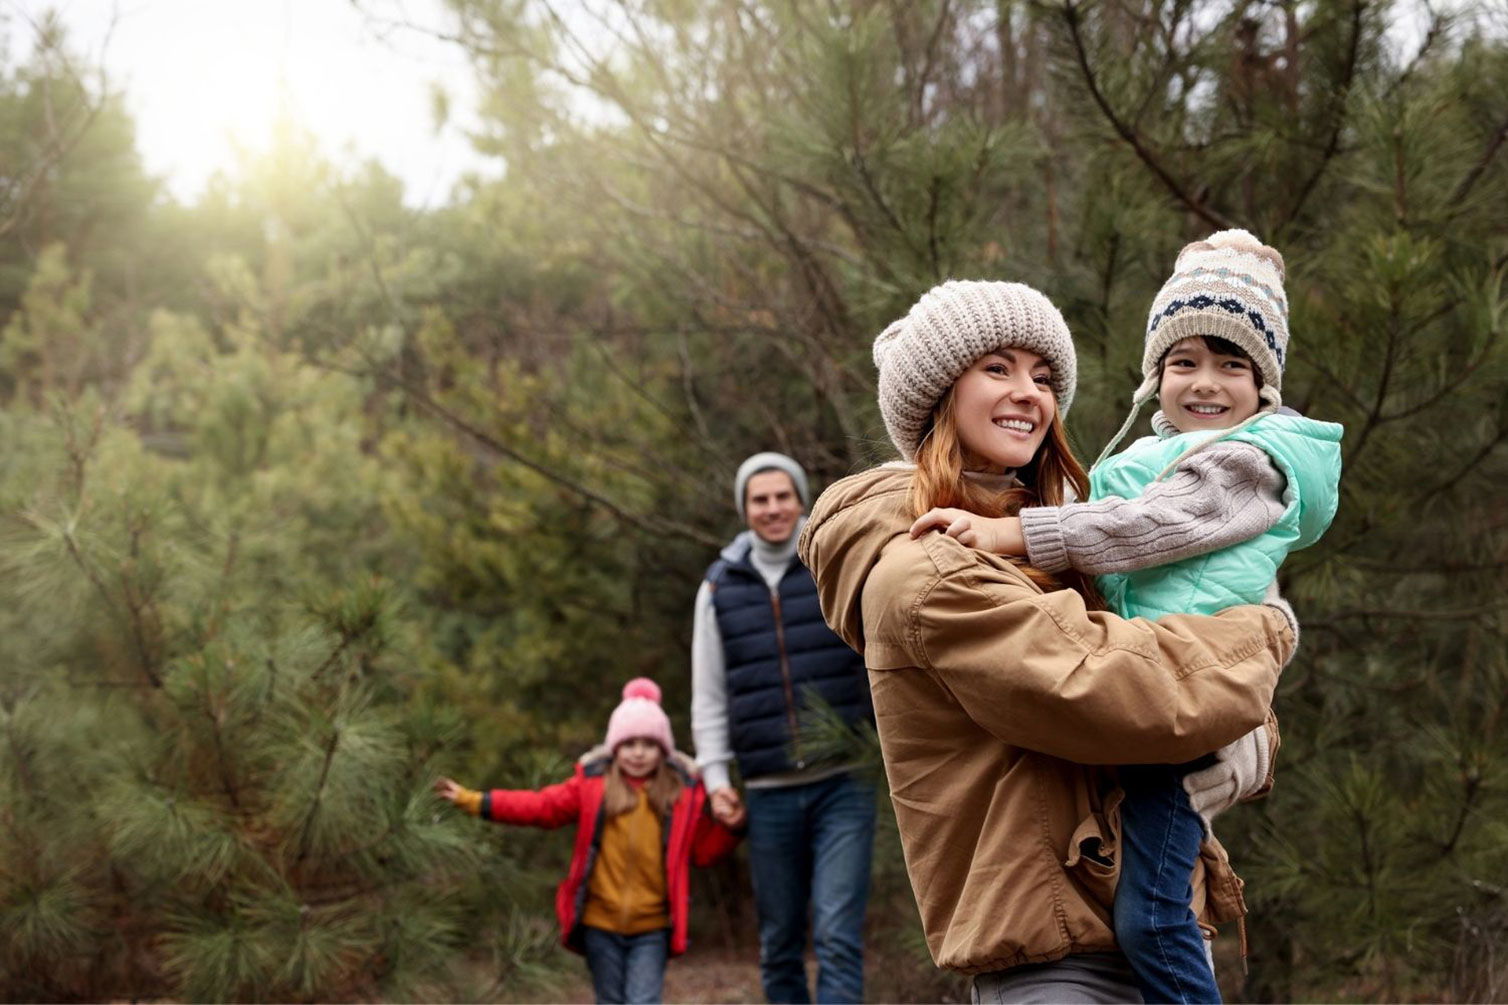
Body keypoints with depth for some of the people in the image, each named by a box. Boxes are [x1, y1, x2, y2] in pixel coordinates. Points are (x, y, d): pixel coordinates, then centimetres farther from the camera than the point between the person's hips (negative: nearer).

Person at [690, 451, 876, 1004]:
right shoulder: (720, 586, 9)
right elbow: (708, 694, 13)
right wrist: (715, 775, 5)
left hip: (843, 784, -2)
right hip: (768, 793, 3)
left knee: (838, 936, -12)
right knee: (779, 946, 7)